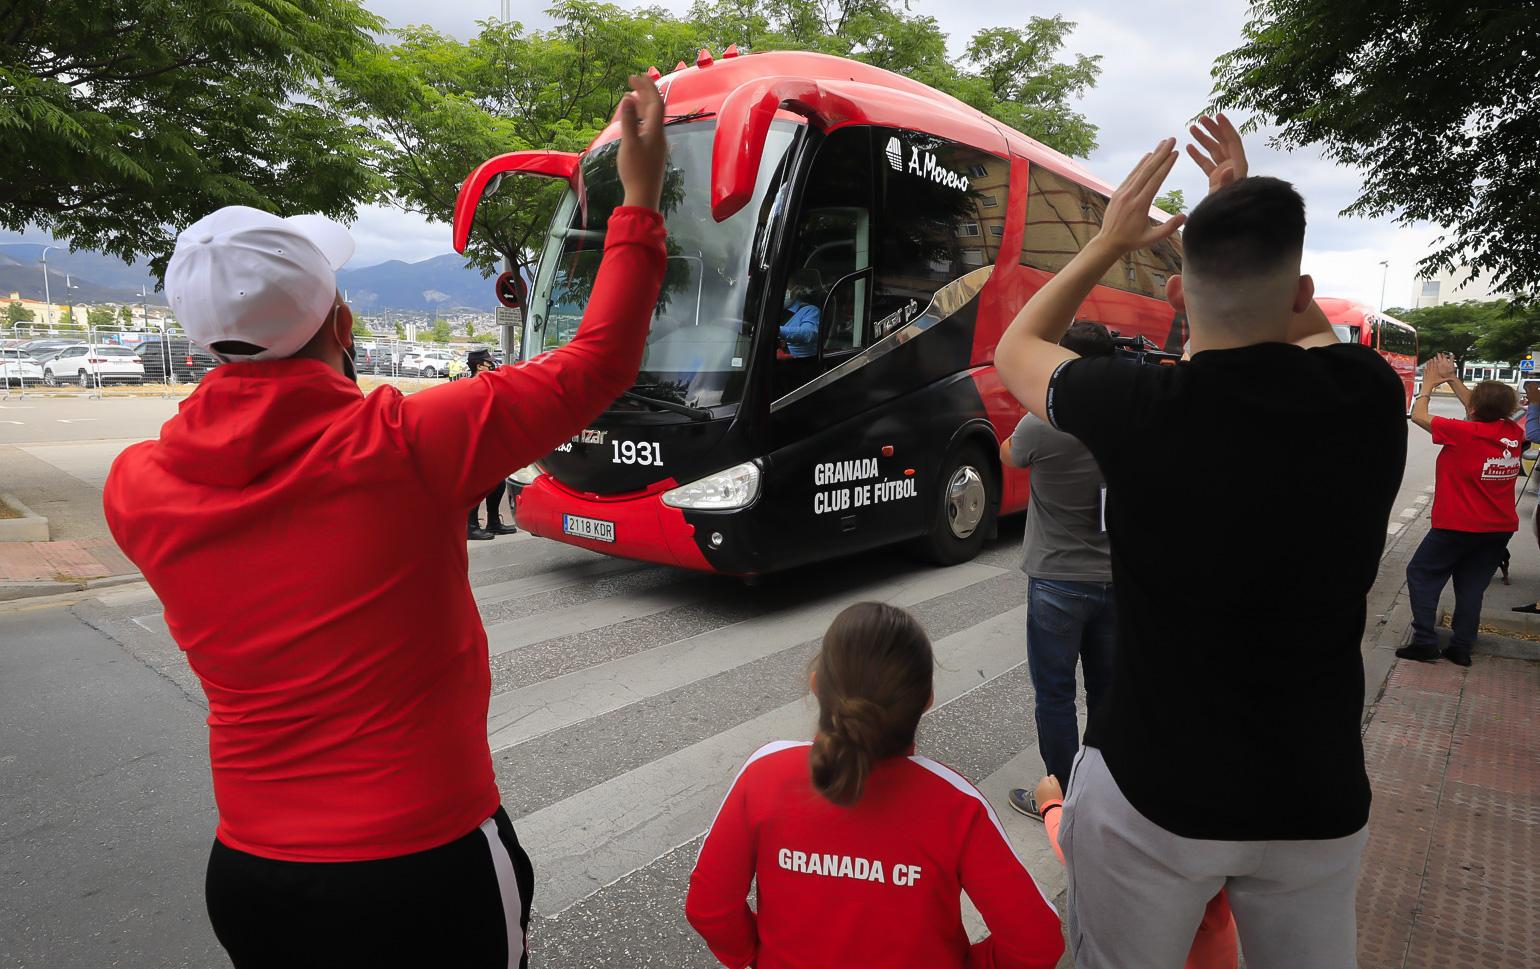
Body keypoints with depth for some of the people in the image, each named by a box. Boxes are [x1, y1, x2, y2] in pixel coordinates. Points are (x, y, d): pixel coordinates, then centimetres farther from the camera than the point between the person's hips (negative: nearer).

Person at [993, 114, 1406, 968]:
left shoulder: (1140, 411, -20)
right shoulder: (1370, 400, -9)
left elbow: (1015, 351, 1)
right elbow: (1310, 332, 17)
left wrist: (1108, 243, 8)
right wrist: (1254, 211, 16)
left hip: (1150, 791, -3)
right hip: (1320, 800, 4)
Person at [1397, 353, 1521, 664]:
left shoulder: (1464, 432, -20)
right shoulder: (1513, 432, -2)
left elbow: (1418, 416, -9)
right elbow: (1485, 411, 17)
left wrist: (1428, 384, 7)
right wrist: (1451, 379, 17)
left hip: (1458, 526, -6)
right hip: (1501, 528, 6)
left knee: (1421, 573, 6)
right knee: (1472, 585, 13)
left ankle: (1425, 641, 0)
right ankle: (1461, 647, 16)